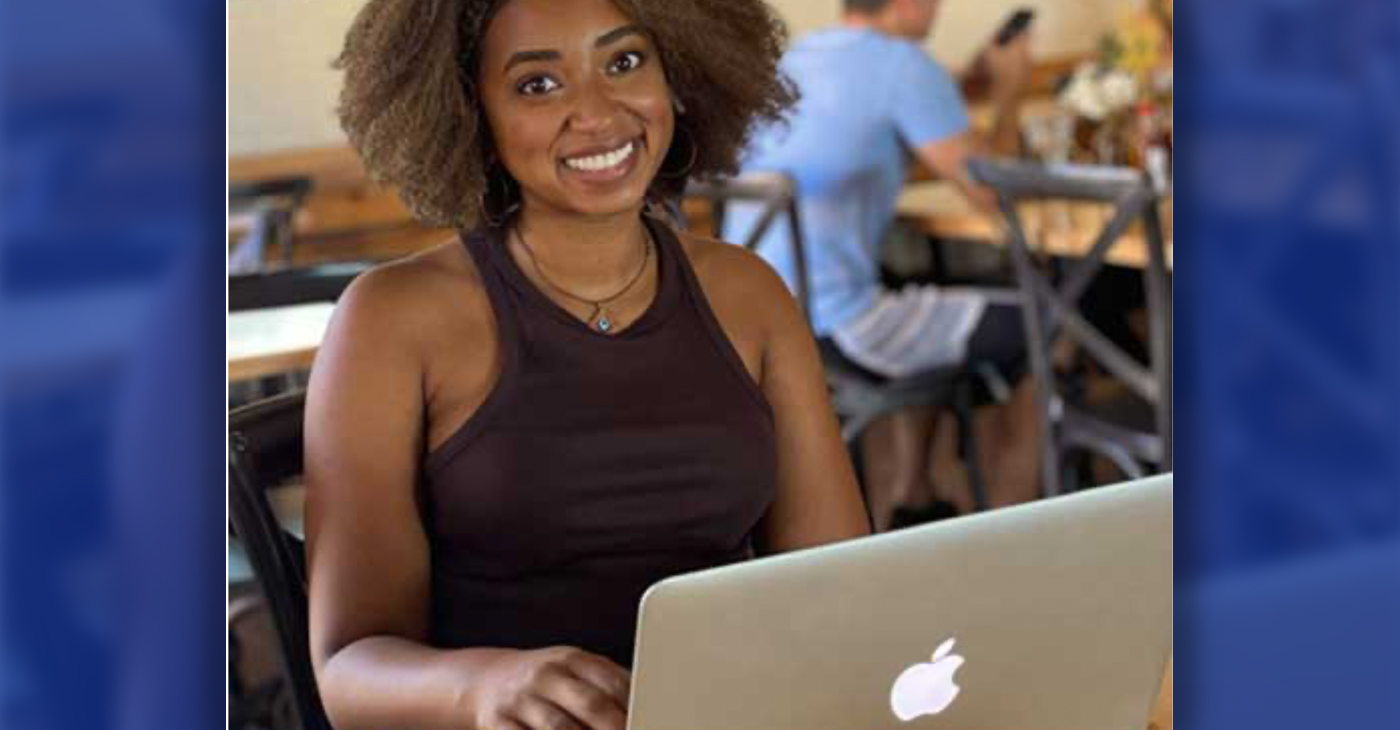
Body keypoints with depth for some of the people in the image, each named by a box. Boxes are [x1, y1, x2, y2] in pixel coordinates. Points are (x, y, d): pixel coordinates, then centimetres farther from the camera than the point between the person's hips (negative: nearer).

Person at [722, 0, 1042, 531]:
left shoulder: (795, 58, 13)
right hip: (830, 326, -8)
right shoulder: (904, 64, -11)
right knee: (1025, 330, 11)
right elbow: (991, 192, -7)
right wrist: (1009, 92, 9)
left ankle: (906, 489, 34)